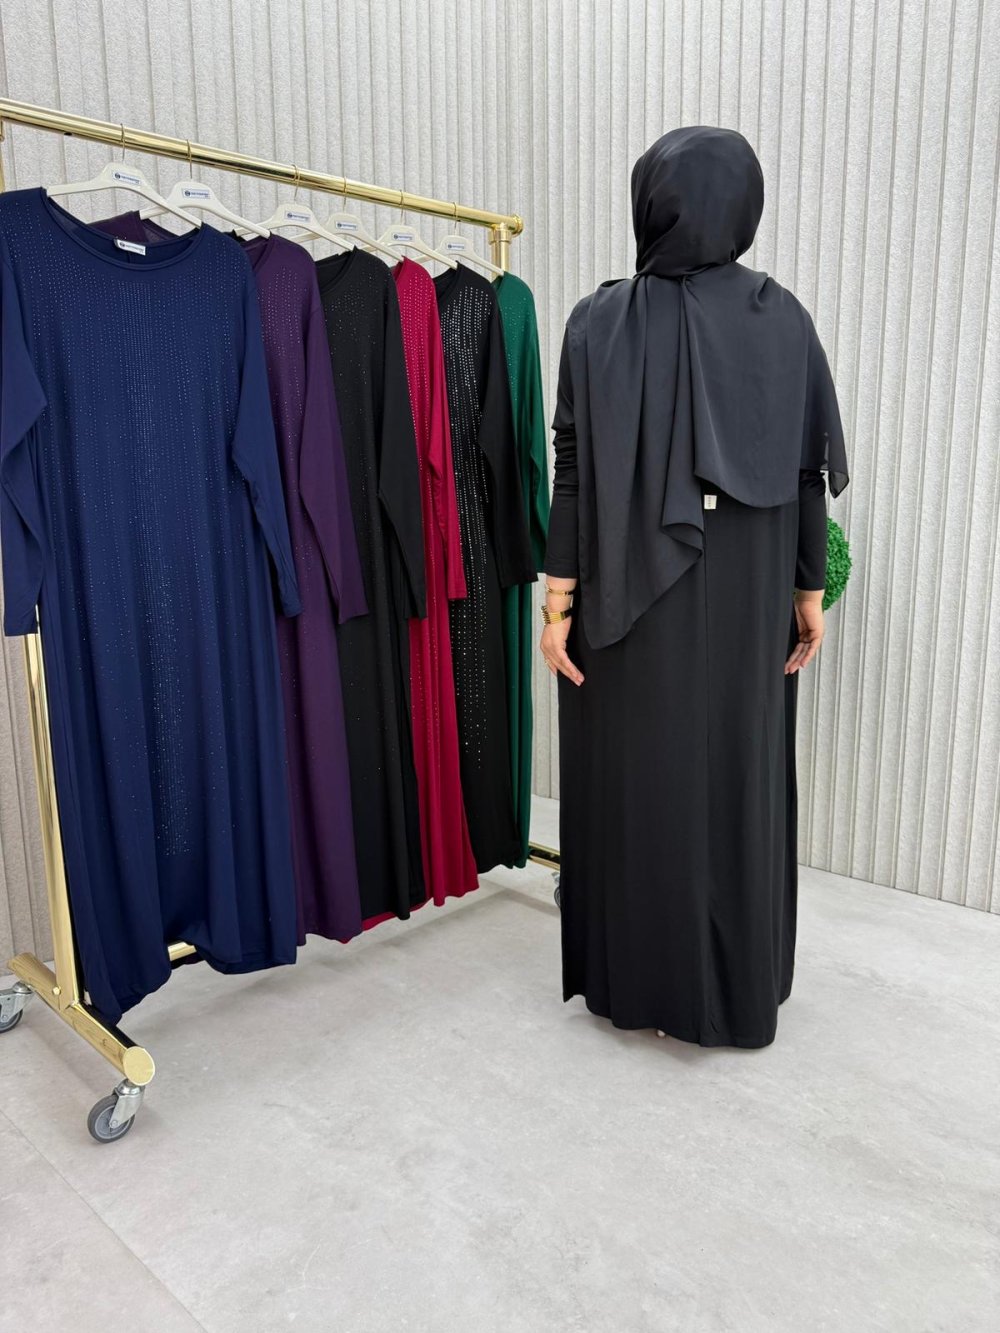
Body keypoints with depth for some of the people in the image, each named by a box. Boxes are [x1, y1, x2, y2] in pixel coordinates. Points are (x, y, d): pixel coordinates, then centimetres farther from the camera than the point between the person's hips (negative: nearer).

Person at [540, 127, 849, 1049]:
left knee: (634, 775, 10)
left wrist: (560, 601, -6)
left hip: (632, 594, -3)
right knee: (740, 774, 15)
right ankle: (740, 989, 30)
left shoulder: (603, 322, -9)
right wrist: (810, 593, 10)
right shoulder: (785, 320, 1)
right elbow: (810, 473, 2)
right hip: (747, 598, 4)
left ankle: (633, 979, 25)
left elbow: (575, 475, -11)